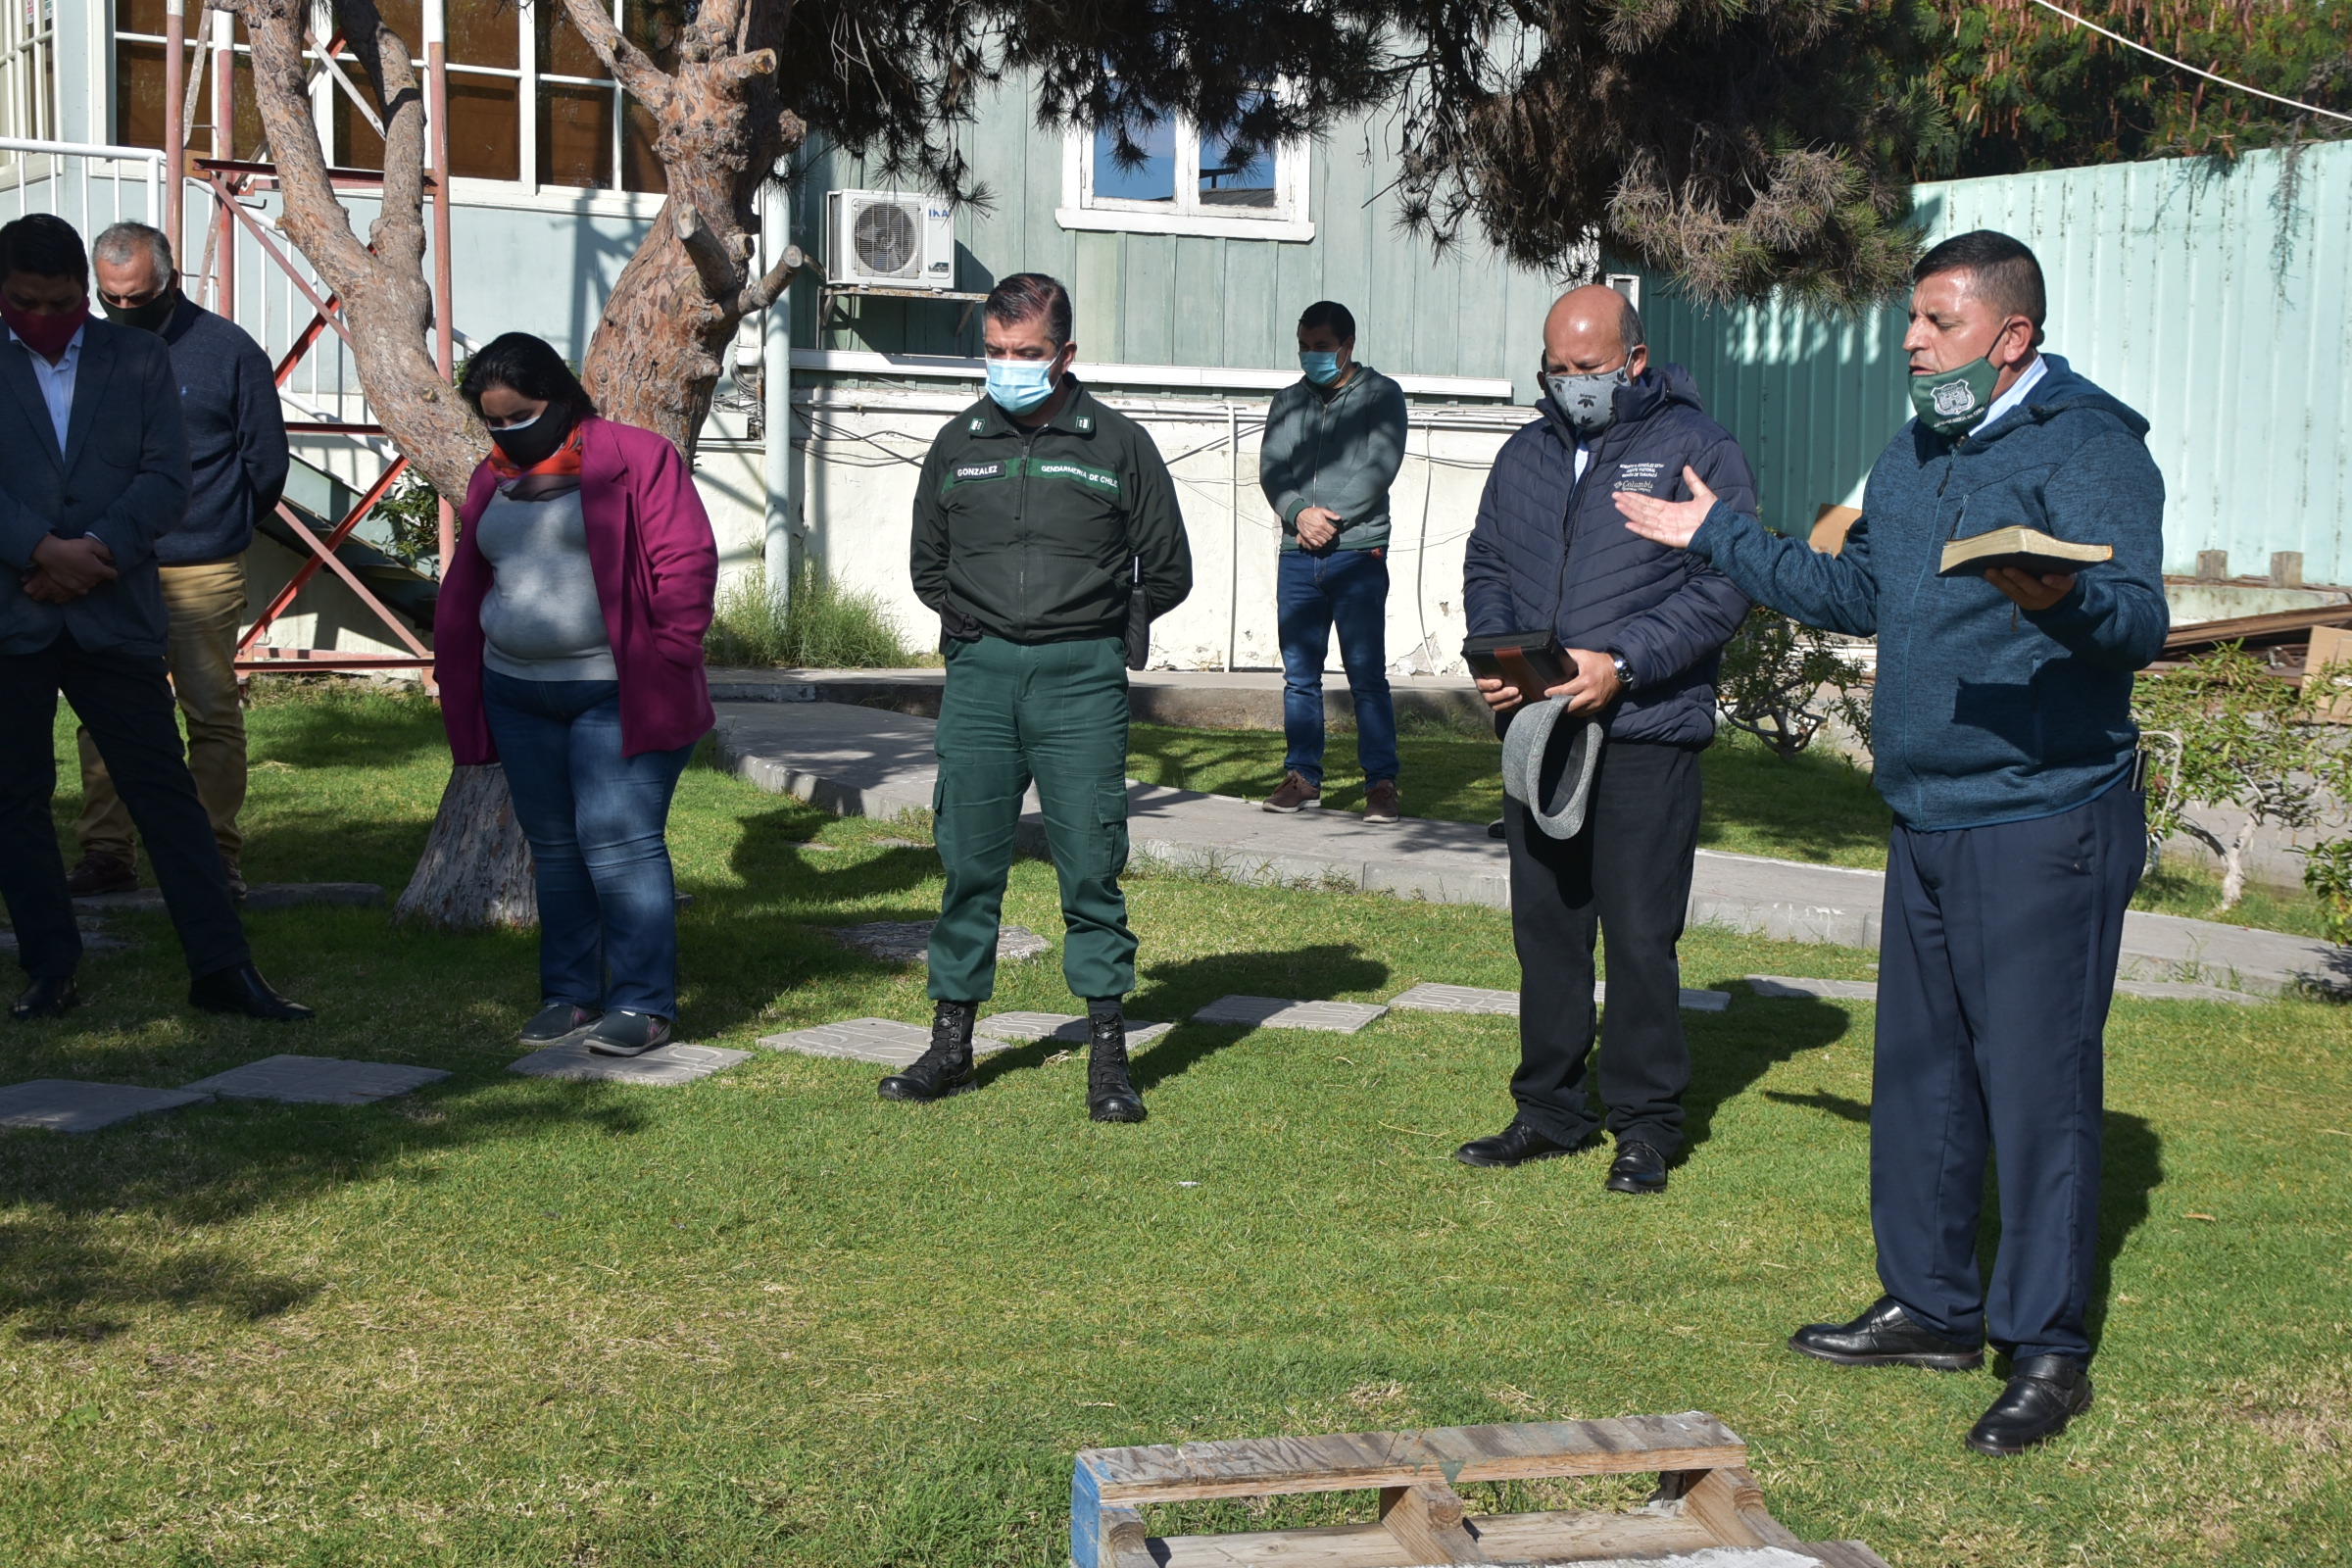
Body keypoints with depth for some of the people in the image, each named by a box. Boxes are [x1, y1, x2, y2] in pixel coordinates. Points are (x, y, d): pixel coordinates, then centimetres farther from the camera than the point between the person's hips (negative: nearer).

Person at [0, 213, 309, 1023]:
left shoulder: (138, 357, 7)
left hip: (114, 613, 0)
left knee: (165, 789, 1)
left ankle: (221, 968, 4)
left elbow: (166, 479, -1)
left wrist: (92, 552, -12)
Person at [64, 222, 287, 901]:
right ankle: (106, 853, 9)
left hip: (202, 574, -3)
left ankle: (217, 854, 7)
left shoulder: (229, 350, -1)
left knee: (213, 716, 1)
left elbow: (265, 462, 6)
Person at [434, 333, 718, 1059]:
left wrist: (666, 665, -15)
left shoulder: (636, 459, -7)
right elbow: (465, 585, 21)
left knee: (618, 841, -9)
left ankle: (644, 1005, -2)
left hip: (615, 695, -7)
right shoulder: (492, 481, 14)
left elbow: (687, 563, -12)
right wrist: (453, 671, 15)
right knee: (553, 847, 11)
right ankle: (570, 993, 21)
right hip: (518, 698, 7)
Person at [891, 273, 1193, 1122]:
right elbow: (928, 566, 23)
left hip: (1081, 678, -2)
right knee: (968, 866, 5)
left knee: (1091, 867, -3)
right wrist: (978, 630, 14)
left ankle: (1108, 1056, 4)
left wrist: (1087, 630, 10)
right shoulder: (959, 443, 10)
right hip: (978, 675, 3)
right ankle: (951, 1043, 15)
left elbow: (1168, 573, 9)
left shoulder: (1118, 445, 2)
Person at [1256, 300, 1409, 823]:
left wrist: (1329, 516, -11)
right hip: (1298, 555, 4)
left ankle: (1381, 784, -4)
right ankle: (1303, 777, 14)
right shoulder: (1288, 401, 17)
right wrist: (1300, 512, -12)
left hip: (1359, 551, -4)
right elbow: (1270, 467, 7)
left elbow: (1380, 466, -6)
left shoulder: (1381, 395, 5)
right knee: (1299, 674, 6)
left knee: (1367, 675, -6)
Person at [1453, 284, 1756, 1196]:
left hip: (1646, 734, -6)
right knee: (1544, 926, 11)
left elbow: (1726, 583, -9)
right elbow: (1484, 566, 20)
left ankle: (1646, 1121, 9)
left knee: (1640, 933, -2)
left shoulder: (1694, 450, -2)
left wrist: (1623, 664, -17)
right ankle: (1549, 1110, 21)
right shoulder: (1525, 456, 17)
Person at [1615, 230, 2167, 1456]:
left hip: (2045, 819, -9)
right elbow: (1854, 592, 29)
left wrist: (2060, 595, -45)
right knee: (1919, 1071, 15)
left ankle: (2046, 1349, 5)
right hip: (1927, 821, 9)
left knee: (2038, 1080, -5)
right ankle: (1934, 1307, 29)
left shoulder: (2089, 445, -12)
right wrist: (1716, 534, 34)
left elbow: (2140, 617, -24)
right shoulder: (1915, 456, 15)